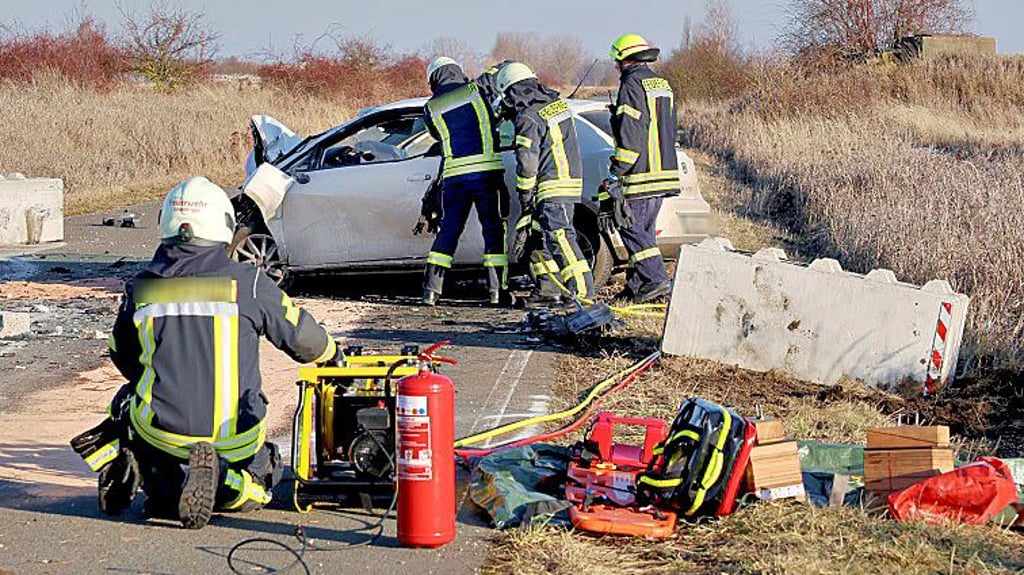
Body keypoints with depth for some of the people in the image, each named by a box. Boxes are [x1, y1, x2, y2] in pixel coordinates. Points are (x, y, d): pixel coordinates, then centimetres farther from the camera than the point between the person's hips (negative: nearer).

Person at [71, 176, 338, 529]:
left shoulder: (140, 288, -2)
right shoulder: (248, 284, -8)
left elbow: (122, 356, 14)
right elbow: (301, 334, 6)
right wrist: (330, 353, 29)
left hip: (162, 431, 2)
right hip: (233, 438, -2)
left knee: (129, 403, 34)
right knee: (261, 477, 27)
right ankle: (222, 483, -12)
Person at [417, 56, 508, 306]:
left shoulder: (431, 107, 8)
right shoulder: (476, 90, 3)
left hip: (454, 173, 2)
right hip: (487, 171, -2)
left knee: (448, 231, 10)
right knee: (493, 229, 5)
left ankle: (431, 289, 5)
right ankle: (495, 290, 0)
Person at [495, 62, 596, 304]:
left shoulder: (528, 118, -15)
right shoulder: (557, 102, 12)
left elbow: (527, 162, -16)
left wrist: (525, 194, -6)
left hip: (553, 187, -10)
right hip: (570, 181, 10)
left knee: (559, 237, -16)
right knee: (534, 233, 18)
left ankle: (583, 290, -24)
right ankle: (548, 284, 23)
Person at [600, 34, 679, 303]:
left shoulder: (632, 86, -11)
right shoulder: (662, 85, 18)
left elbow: (629, 136, -17)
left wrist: (616, 173, -14)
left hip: (640, 175, -9)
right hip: (665, 171, 9)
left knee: (631, 228, -6)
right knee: (644, 229, 12)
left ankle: (656, 280, -15)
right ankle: (636, 286, 14)